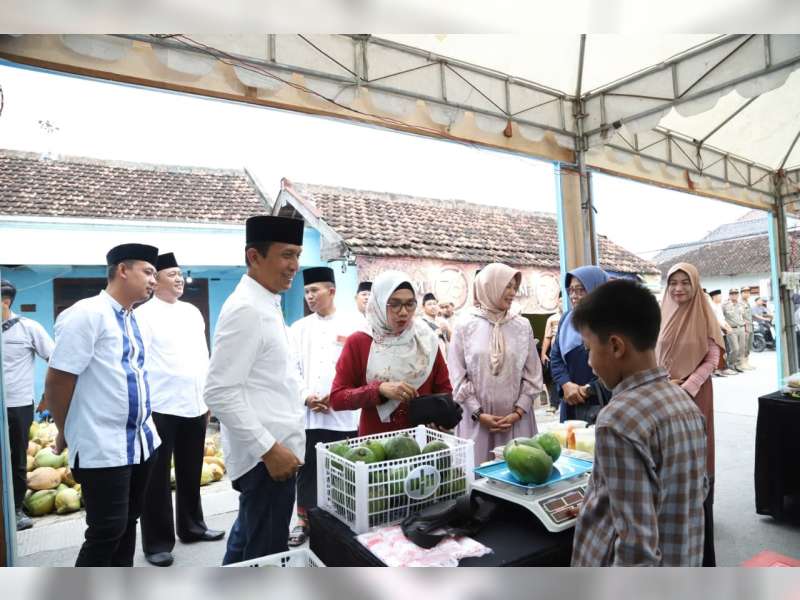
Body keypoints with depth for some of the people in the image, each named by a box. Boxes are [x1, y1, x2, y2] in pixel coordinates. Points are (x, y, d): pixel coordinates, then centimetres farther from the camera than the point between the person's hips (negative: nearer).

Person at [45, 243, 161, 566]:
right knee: (107, 531, 1)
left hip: (141, 441, 8)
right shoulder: (87, 313, -14)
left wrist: (144, 422, 18)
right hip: (102, 448, -8)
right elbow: (57, 381, -13)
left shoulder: (137, 322, 10)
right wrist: (66, 434, -2)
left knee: (128, 523, 18)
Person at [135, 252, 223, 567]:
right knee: (157, 477, 6)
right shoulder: (143, 314, -7)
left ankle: (192, 526, 33)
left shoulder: (193, 312, 11)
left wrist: (208, 396, 12)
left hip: (194, 405, 6)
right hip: (160, 407, -6)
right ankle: (157, 542, 19)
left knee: (191, 472, 17)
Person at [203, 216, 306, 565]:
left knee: (247, 543, 25)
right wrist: (269, 448, -21)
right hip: (266, 456, -10)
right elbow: (220, 393, -23)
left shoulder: (266, 305, 11)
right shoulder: (246, 309, -19)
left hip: (271, 449, 10)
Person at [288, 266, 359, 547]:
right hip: (307, 414, 3)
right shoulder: (299, 328, 8)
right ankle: (304, 521, 27)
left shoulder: (352, 327, -1)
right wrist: (306, 397, -10)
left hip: (343, 414, -2)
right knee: (306, 471, 11)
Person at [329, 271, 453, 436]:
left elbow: (444, 388, 5)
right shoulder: (358, 342, -9)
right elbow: (337, 398, -10)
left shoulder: (426, 339, -2)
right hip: (375, 441, -2)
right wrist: (380, 389, -22)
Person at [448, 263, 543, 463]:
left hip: (516, 419, 2)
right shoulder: (466, 326, -2)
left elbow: (532, 374, 5)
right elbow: (457, 375, -2)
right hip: (476, 419, -1)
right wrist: (478, 413, -7)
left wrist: (518, 412, -4)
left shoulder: (523, 326, 3)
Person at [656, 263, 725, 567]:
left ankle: (700, 540, 19)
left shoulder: (704, 317, -3)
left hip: (695, 395, -2)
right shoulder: (661, 317, 4)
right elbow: (654, 357, 8)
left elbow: (712, 360, -5)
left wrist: (686, 386, -15)